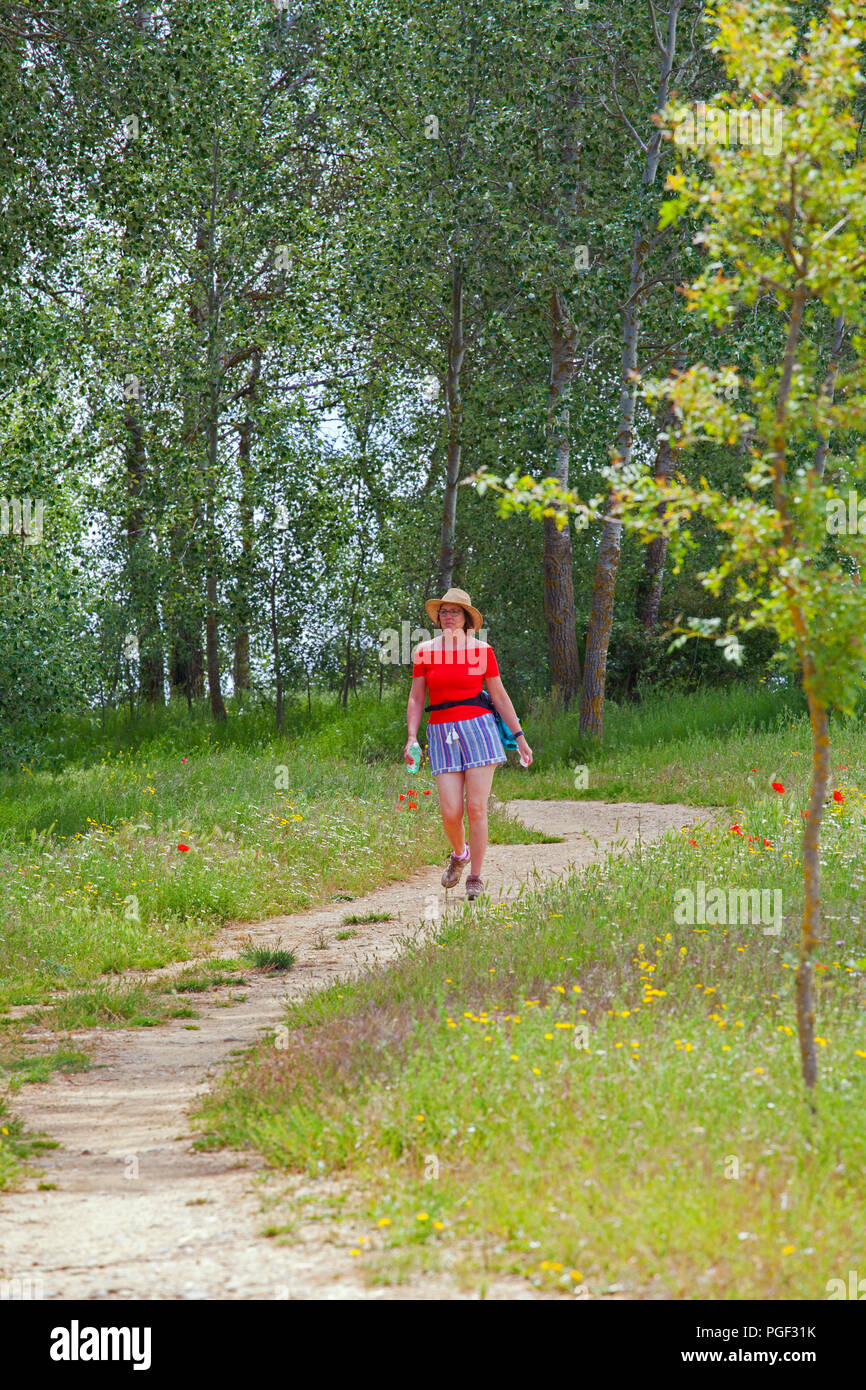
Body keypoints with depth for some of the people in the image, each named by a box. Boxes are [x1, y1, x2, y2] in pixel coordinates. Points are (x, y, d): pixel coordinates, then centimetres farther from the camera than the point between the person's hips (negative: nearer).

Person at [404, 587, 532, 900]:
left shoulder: (482, 650, 4)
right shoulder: (425, 651, 6)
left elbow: (500, 696, 9)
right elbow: (416, 699, 8)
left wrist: (520, 737, 9)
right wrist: (411, 738, -4)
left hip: (478, 730, -1)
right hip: (442, 734, 1)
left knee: (476, 808, -7)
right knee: (450, 813, -7)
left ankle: (475, 877, 6)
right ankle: (459, 854, 27)